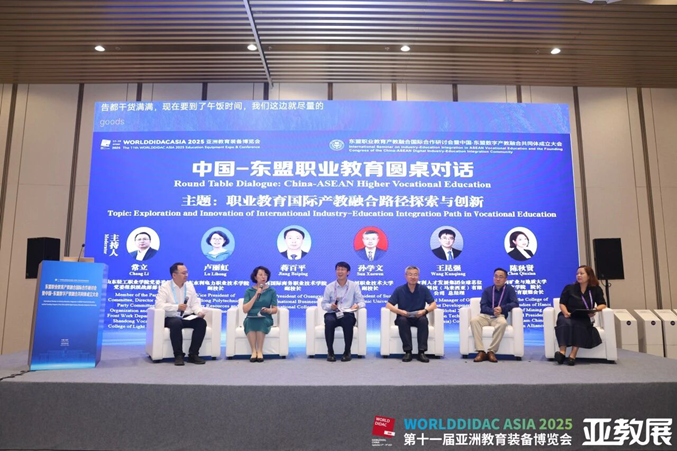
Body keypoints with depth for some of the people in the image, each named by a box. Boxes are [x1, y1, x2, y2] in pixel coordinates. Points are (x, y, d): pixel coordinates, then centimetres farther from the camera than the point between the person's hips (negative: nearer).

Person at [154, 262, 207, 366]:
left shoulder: (190, 285, 12)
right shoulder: (165, 287, -3)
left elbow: (195, 303, 10)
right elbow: (159, 304, -15)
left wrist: (199, 312, -11)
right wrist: (177, 307, -22)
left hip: (188, 317, 4)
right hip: (171, 318, -4)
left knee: (202, 322, -24)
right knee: (176, 323, -38)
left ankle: (193, 354, -16)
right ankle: (178, 355, -24)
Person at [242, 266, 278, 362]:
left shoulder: (271, 291, 8)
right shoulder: (249, 291, 6)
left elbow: (275, 309, 6)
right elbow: (245, 309, -5)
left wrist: (268, 310, -17)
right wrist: (256, 295, -12)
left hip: (265, 319, 0)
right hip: (251, 318, 0)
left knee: (261, 321, -35)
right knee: (249, 321, -35)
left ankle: (259, 351, -26)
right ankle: (253, 351, -28)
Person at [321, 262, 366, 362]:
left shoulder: (354, 285, 9)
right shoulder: (329, 287, 9)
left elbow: (361, 302, 3)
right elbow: (324, 304, 7)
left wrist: (357, 306, -20)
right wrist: (330, 306, -15)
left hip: (348, 314, 0)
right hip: (332, 314, 1)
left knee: (348, 321, -36)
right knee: (329, 321, -35)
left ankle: (347, 352, -19)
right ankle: (330, 352, -19)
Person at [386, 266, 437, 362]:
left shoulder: (424, 289, 0)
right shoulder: (399, 290, -3)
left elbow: (433, 305, -2)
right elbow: (388, 305, -6)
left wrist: (425, 310, -23)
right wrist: (400, 311, -24)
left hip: (418, 318, 1)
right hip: (404, 317, 0)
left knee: (424, 320, -33)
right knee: (402, 320, -34)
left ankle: (421, 352, -28)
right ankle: (408, 351, -28)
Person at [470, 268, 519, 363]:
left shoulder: (509, 289, 9)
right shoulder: (487, 290, 12)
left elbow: (515, 303, -3)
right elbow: (483, 306, 2)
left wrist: (502, 308, -20)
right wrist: (493, 311, -21)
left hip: (499, 316, -1)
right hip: (485, 316, 2)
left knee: (503, 323, -39)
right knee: (474, 321, -32)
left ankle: (491, 351, -33)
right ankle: (481, 351, -37)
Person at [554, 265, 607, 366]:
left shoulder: (596, 289, 13)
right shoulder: (569, 288, 11)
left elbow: (603, 304, 8)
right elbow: (562, 303, 5)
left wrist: (596, 309, -15)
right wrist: (565, 312, -17)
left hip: (584, 319, 0)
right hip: (568, 317, 0)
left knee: (579, 325, -36)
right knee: (565, 323, -36)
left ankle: (573, 355, -40)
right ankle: (562, 352, -45)